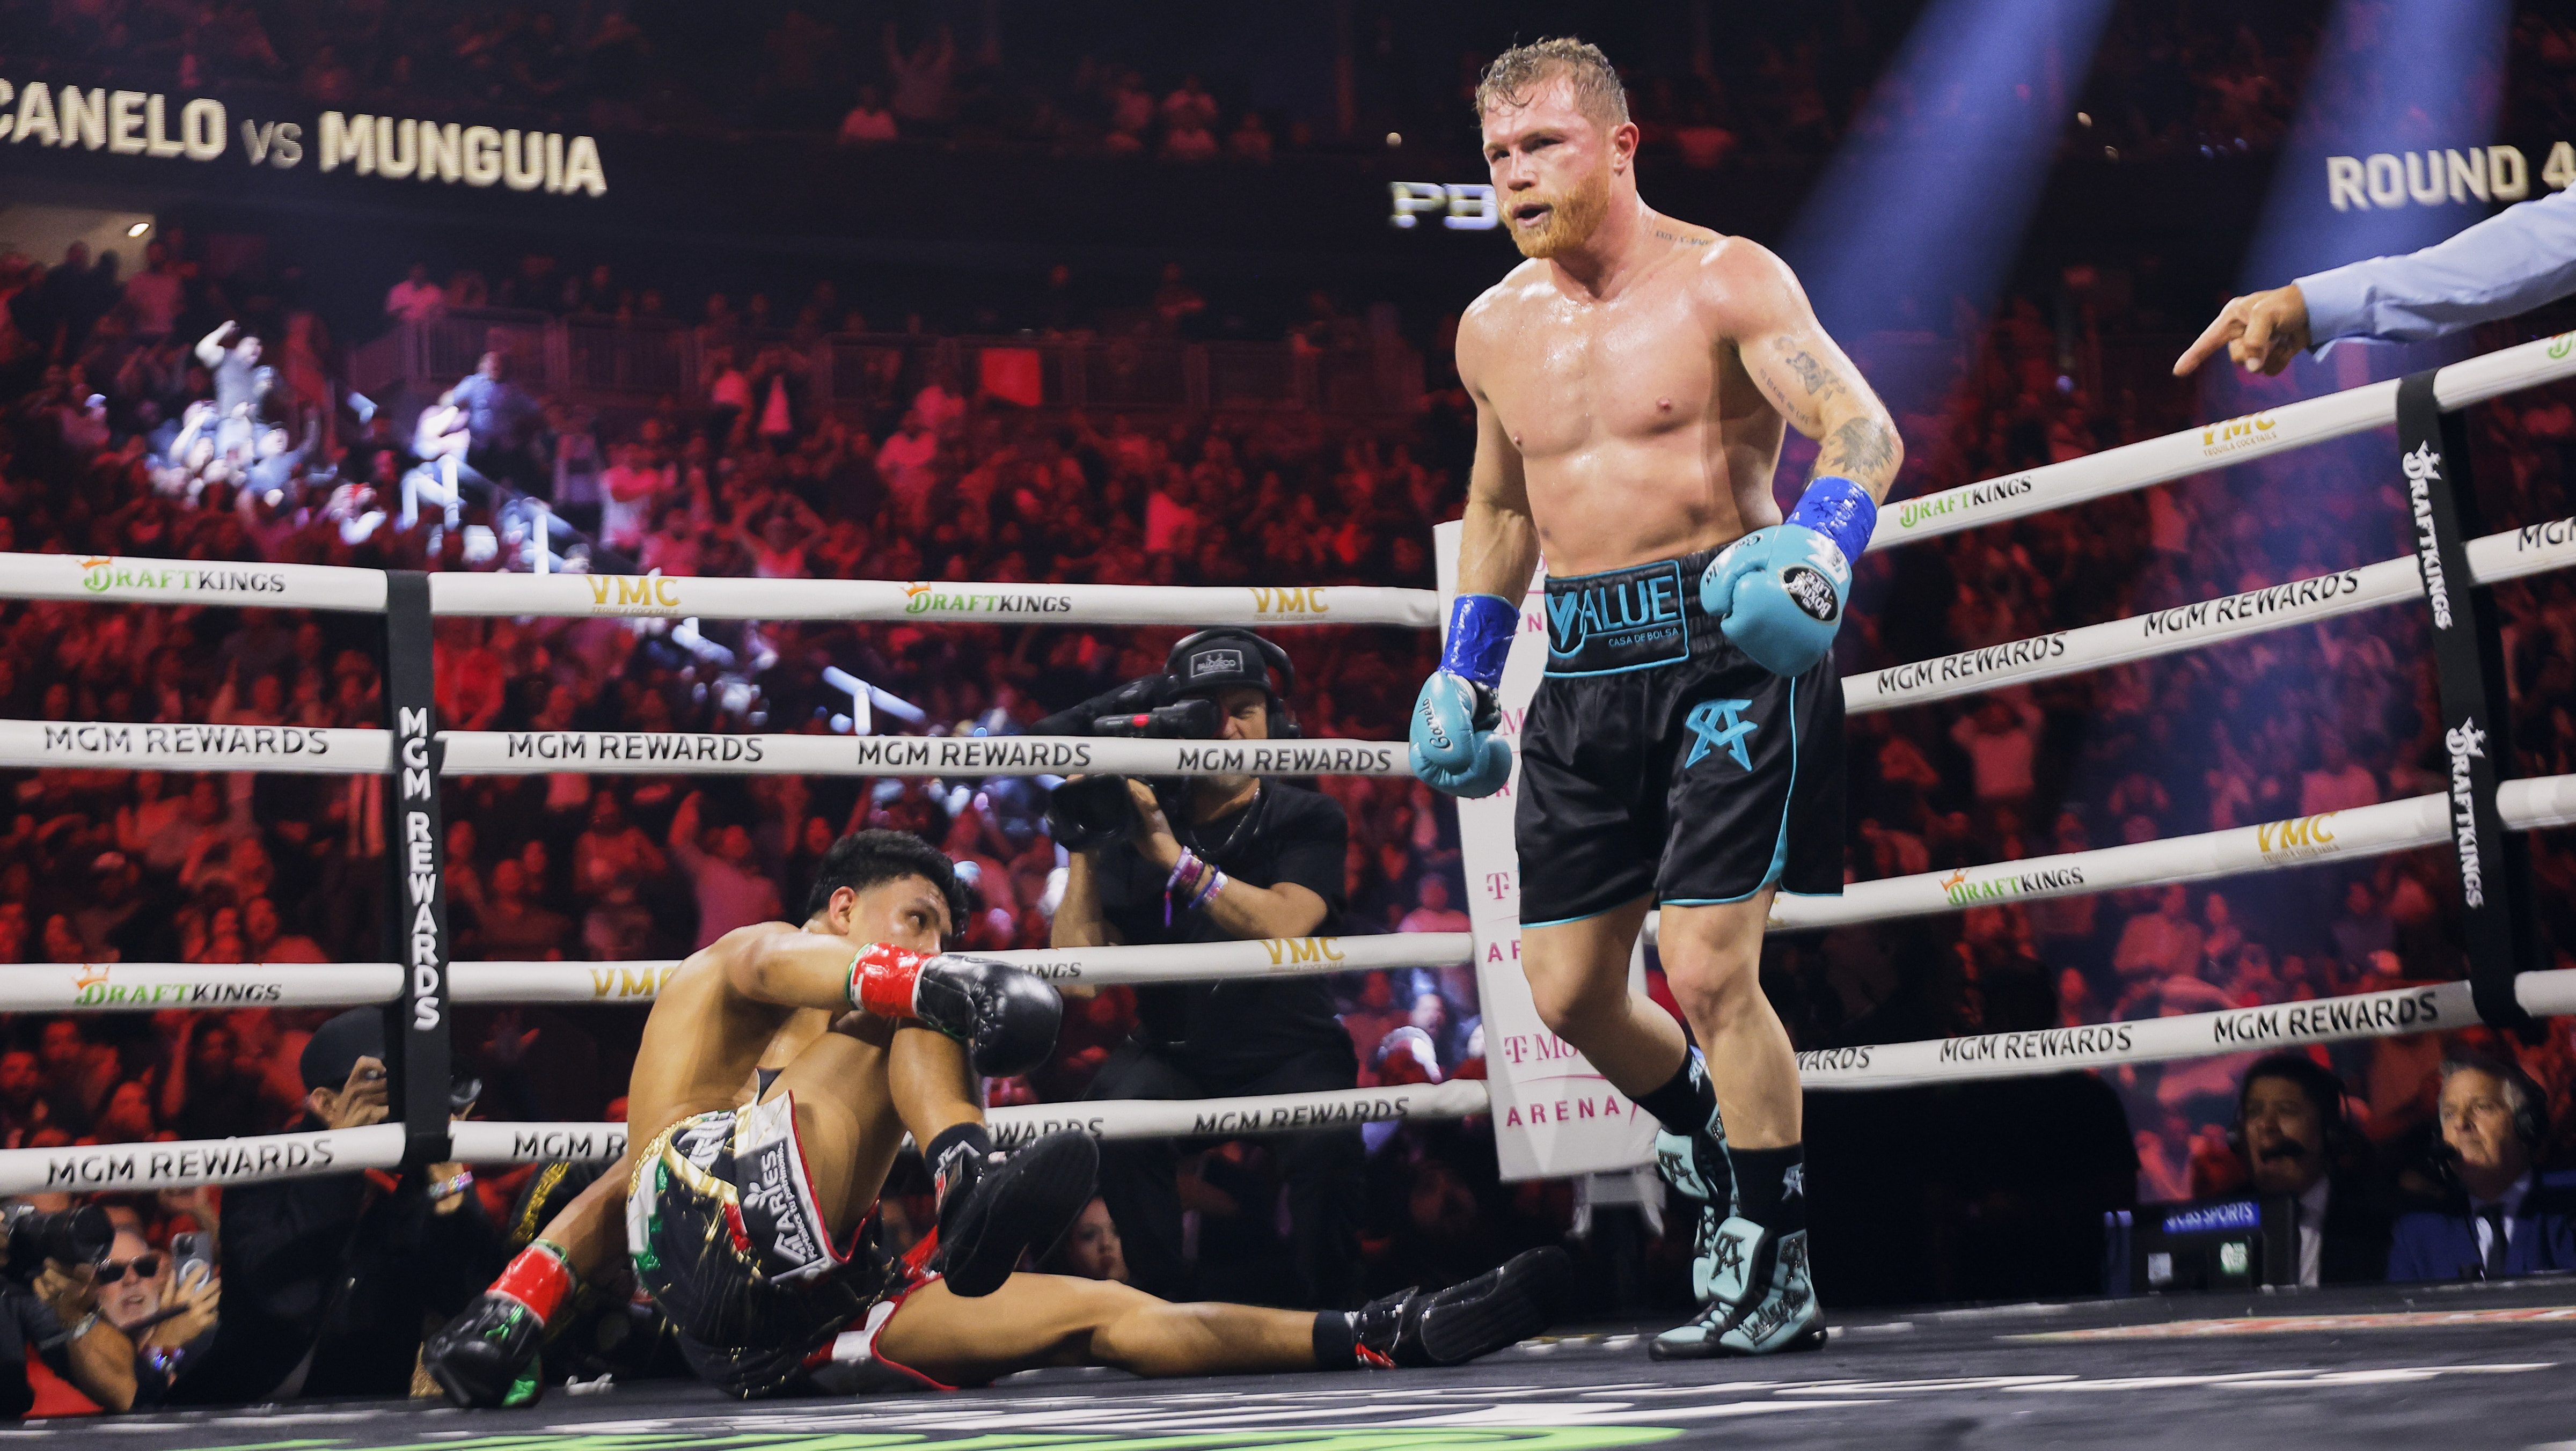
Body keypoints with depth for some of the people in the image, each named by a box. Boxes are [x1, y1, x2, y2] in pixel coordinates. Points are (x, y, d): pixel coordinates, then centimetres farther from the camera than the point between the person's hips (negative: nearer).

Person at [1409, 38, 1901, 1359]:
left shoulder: (1724, 282, -6)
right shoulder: (1493, 330, 12)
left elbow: (1864, 429, -16)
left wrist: (1821, 547, -35)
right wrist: (1463, 671, 20)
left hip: (1724, 649, -6)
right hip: (1582, 668, 6)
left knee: (1708, 969, -12)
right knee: (1565, 991, 8)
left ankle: (1775, 1279, 2)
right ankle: (1707, 1128, 39)